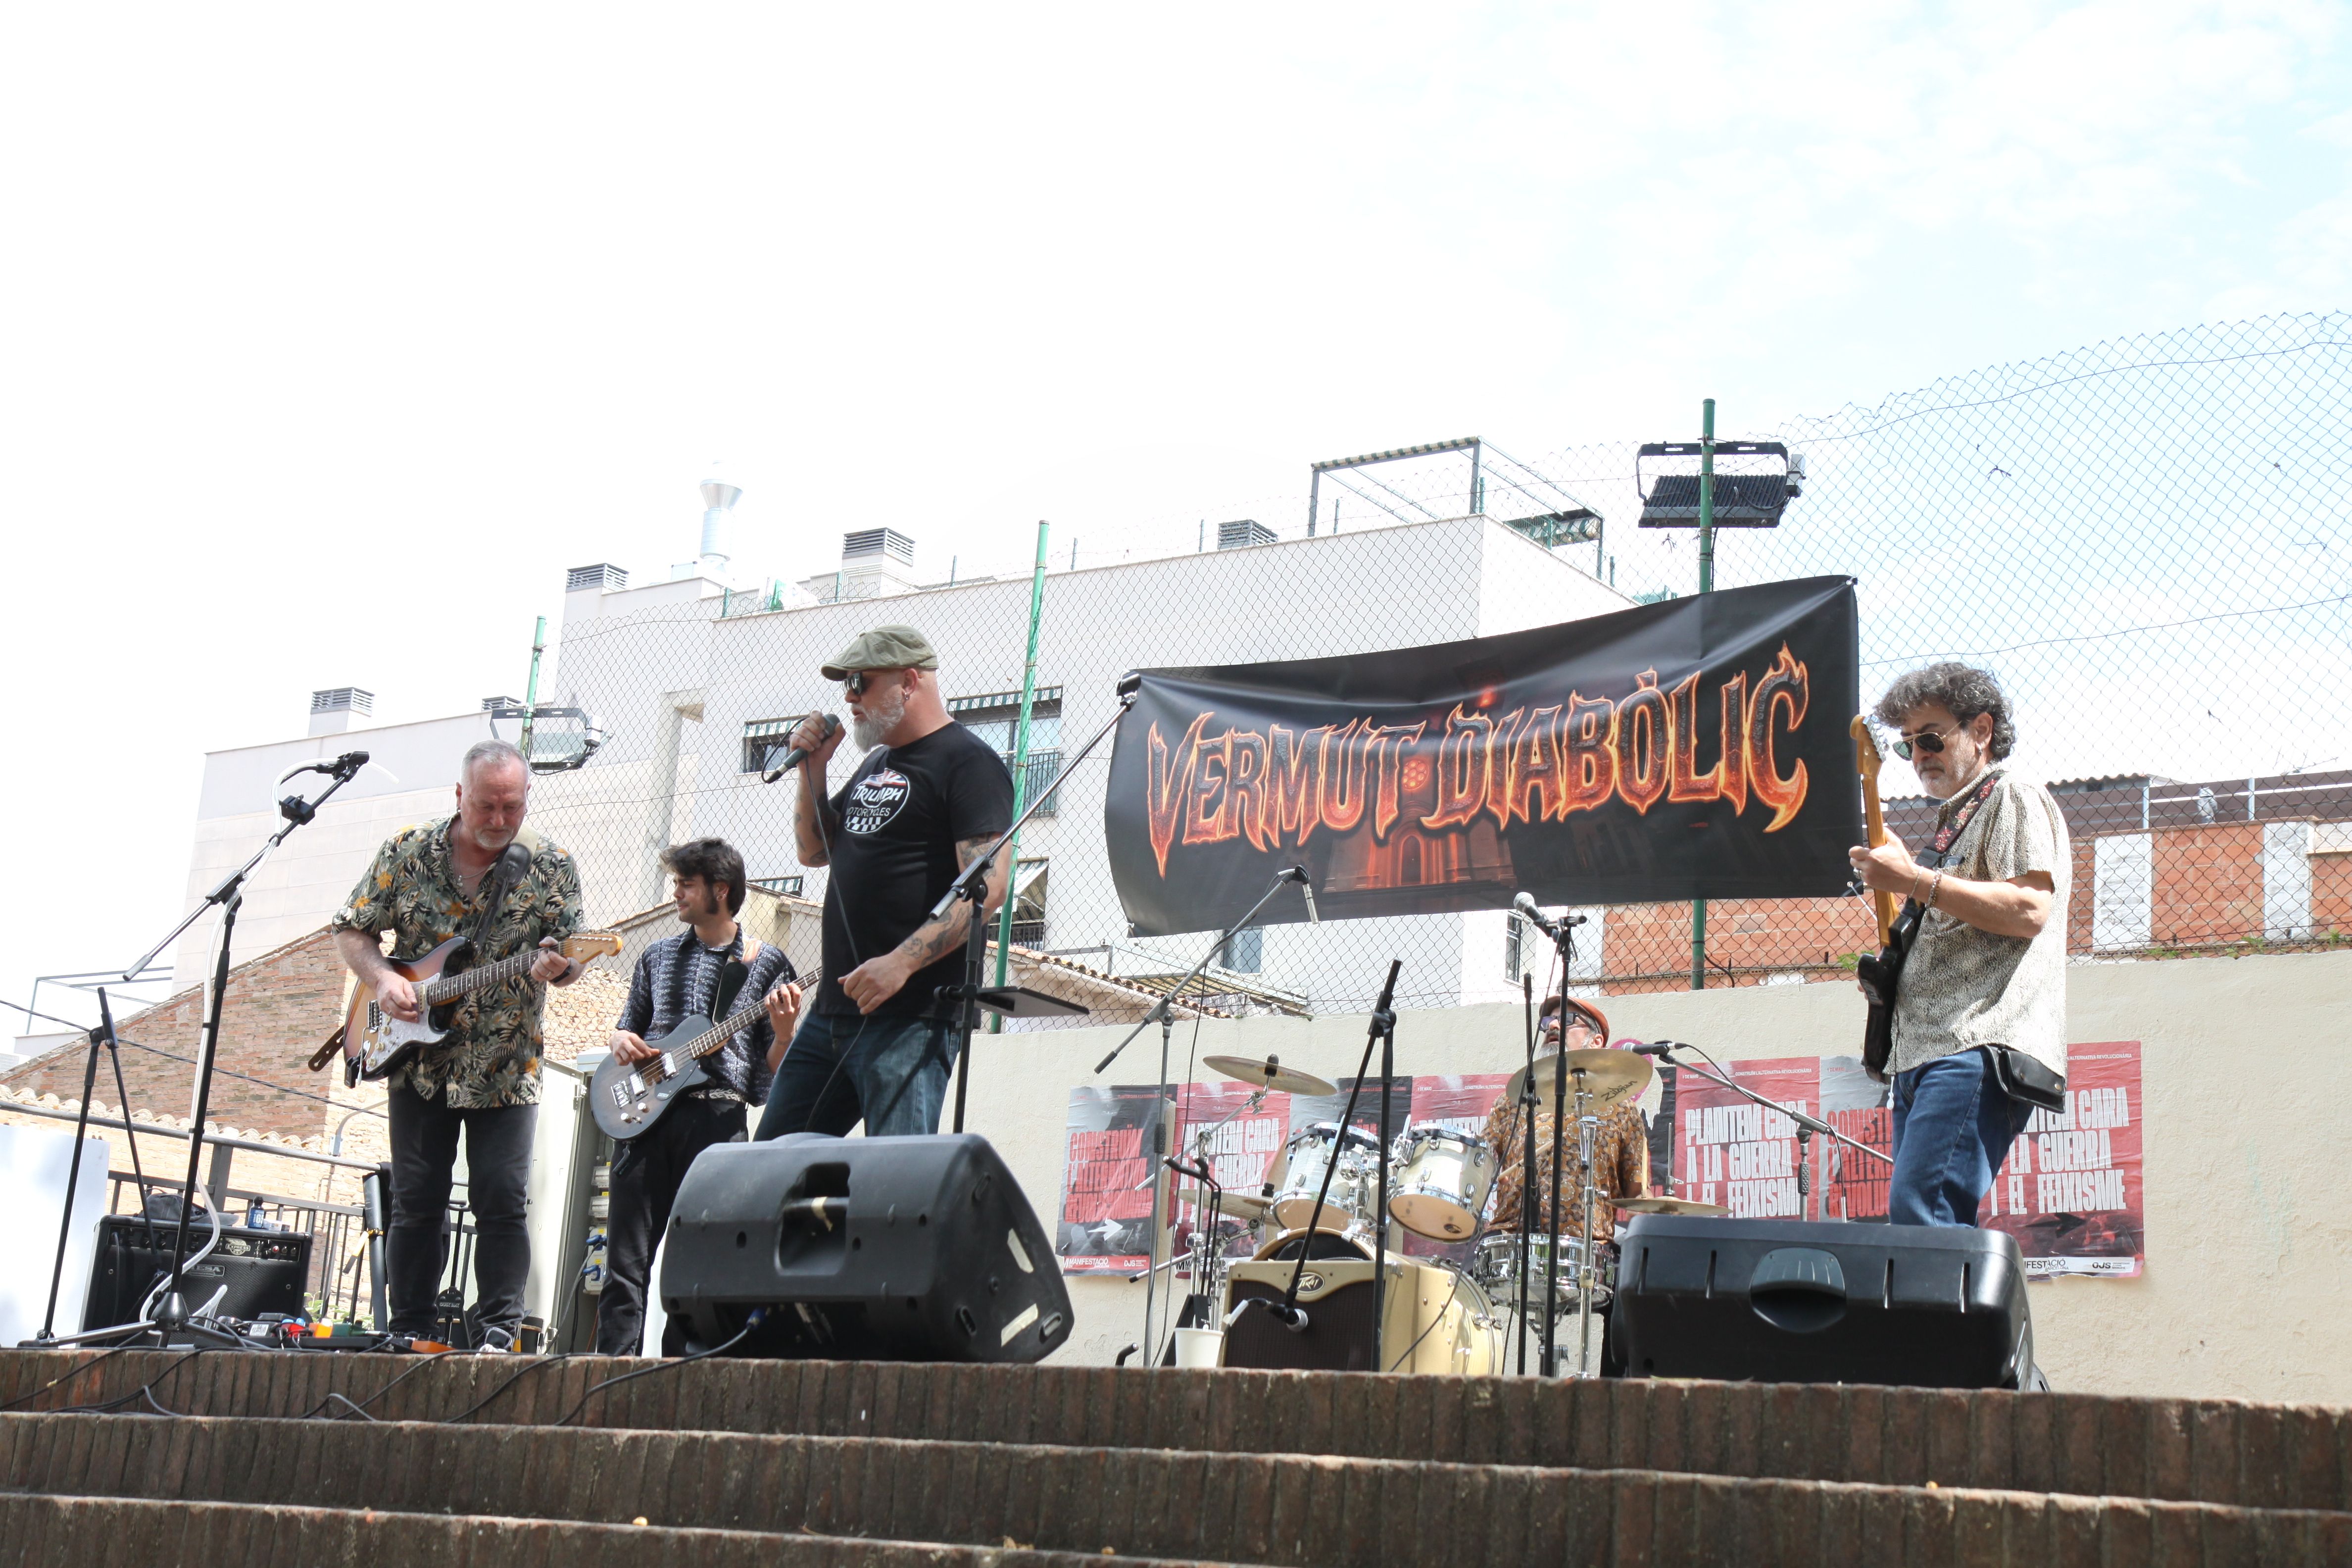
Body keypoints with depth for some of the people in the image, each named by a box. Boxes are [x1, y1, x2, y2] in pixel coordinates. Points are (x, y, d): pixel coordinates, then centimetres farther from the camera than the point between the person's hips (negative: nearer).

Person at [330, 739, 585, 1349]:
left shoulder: (552, 868, -3)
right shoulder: (407, 852, -1)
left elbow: (571, 961, -1)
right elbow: (351, 930, 6)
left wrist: (557, 967, -25)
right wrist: (382, 980, -12)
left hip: (506, 1068, -1)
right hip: (419, 1061, 1)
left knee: (501, 1200, -7)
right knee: (417, 1201, 5)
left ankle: (498, 1332, 1)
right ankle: (411, 1331, 14)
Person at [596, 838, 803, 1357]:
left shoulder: (766, 963, 6)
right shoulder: (658, 957, 18)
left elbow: (774, 1068, 5)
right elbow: (626, 1026, 25)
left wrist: (785, 1029, -16)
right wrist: (622, 1040, 3)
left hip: (717, 1117, -3)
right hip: (645, 1115, 3)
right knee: (625, 1259, -1)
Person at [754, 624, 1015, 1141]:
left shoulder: (968, 763, -7)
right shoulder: (877, 763, 21)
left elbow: (988, 886, -18)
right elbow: (815, 852, 29)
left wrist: (901, 963, -26)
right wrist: (814, 769, 12)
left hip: (909, 1017, -9)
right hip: (832, 1009, 9)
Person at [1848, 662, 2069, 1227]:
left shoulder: (2016, 799, 2)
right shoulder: (1954, 823, 30)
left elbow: (2029, 910, -14)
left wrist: (1916, 881, -15)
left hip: (1980, 1049, -10)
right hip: (1923, 1054, 10)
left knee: (1919, 1210, -24)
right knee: (1925, 1219, 1)